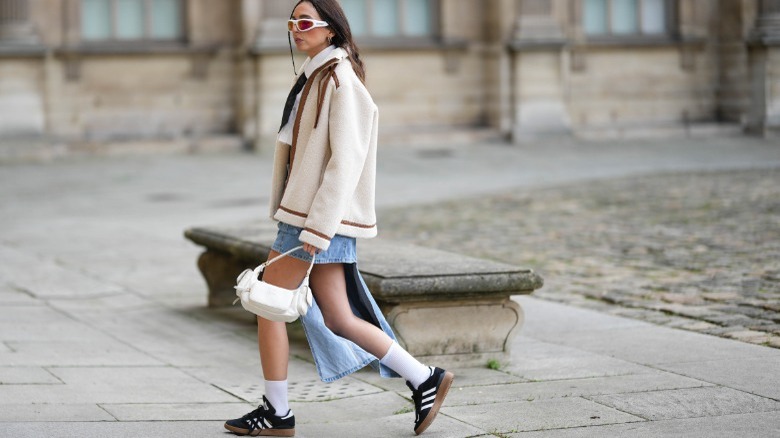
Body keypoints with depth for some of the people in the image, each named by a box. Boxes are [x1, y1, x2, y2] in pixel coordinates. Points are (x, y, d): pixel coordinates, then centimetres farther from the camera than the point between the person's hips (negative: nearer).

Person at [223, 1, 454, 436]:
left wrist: (317, 228, -23)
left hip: (320, 215, -9)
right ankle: (424, 380, 14)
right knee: (337, 318, 9)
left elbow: (345, 160, -19)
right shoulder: (313, 77, 17)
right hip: (304, 211, 9)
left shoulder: (339, 79, -13)